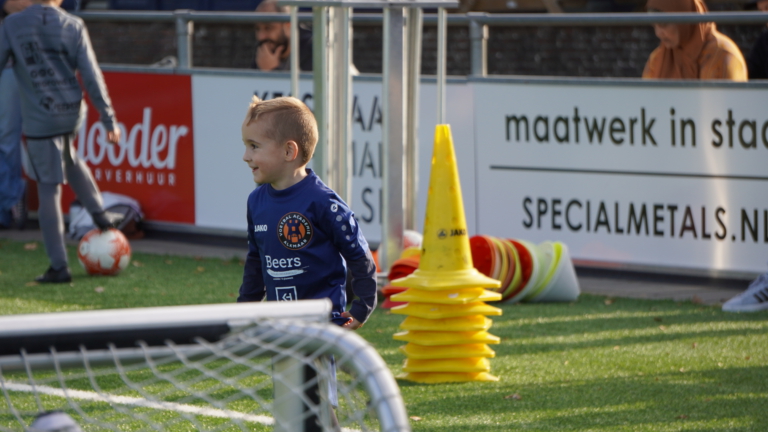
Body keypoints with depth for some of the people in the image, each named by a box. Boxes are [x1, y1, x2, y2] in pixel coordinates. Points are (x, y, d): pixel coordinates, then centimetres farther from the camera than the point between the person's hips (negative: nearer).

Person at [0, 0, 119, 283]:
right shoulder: (73, 26, -3)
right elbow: (92, 76, -4)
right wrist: (109, 120, 1)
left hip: (40, 119, -3)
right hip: (73, 113, 3)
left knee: (49, 190, 2)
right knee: (68, 156, 35)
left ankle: (59, 267, 4)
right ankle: (98, 213, 27)